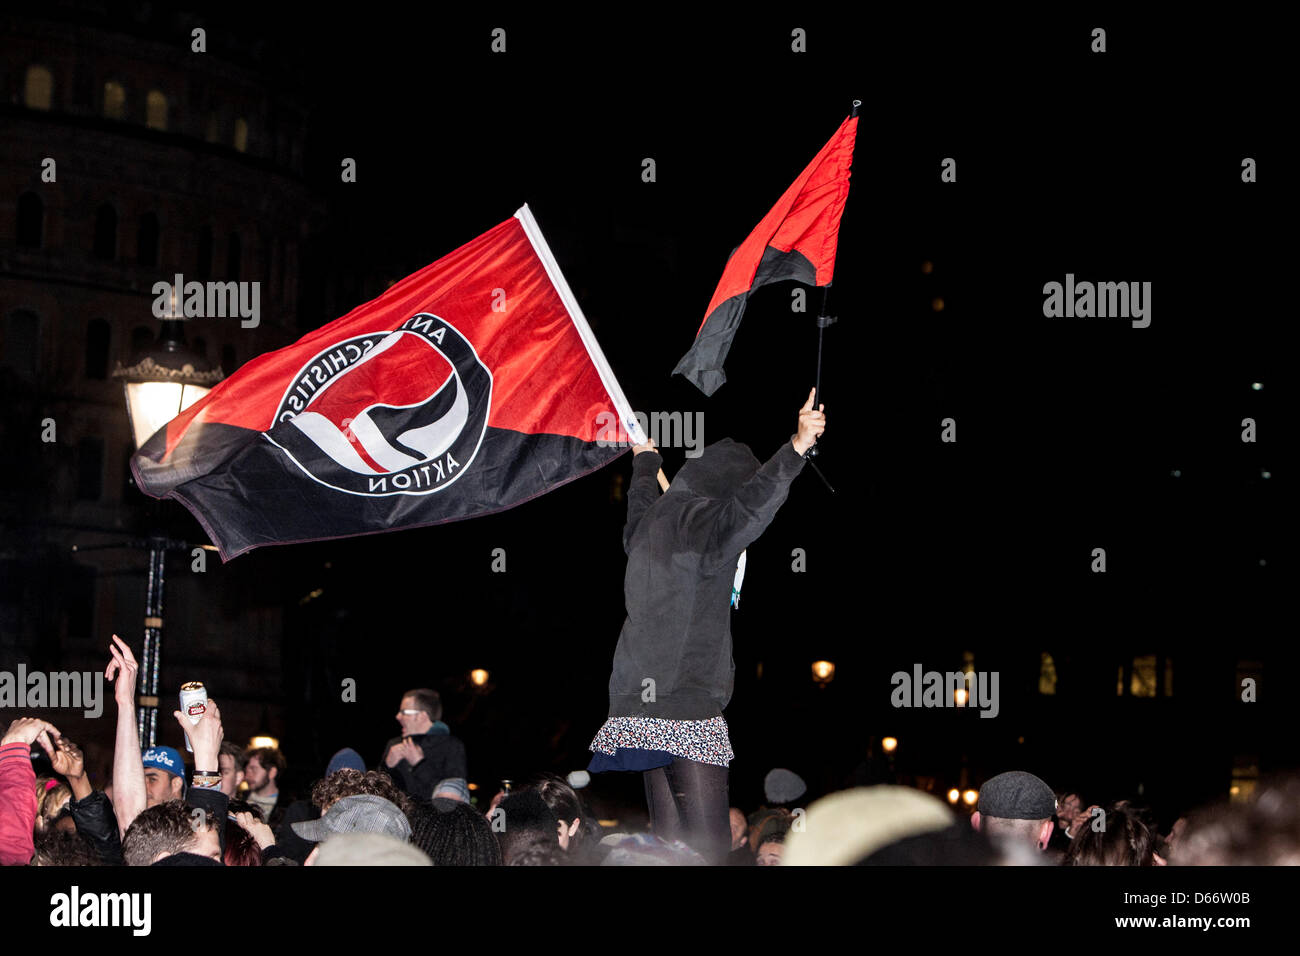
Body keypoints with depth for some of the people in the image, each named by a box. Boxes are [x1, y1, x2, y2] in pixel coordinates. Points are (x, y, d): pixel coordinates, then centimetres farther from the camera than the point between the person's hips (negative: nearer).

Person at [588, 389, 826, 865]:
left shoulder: (650, 519, 20)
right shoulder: (691, 517, -7)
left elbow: (641, 497, 44)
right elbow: (745, 509, -27)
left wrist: (645, 461, 66)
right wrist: (796, 449, -36)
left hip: (638, 703, 9)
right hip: (687, 707, -9)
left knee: (668, 838, 6)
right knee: (707, 846, -13)